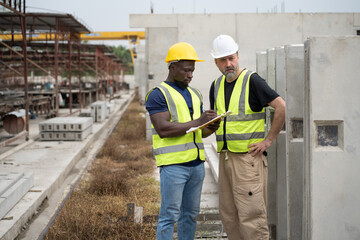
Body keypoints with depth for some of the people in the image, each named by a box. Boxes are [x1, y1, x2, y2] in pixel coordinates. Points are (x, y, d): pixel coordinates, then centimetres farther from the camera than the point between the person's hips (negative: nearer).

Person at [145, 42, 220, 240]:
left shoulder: (194, 95, 18)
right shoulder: (158, 95, -5)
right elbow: (163, 129, -16)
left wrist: (210, 128, -2)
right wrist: (197, 122, -19)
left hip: (196, 162, 7)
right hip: (172, 164, -7)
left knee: (190, 214, 11)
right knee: (169, 215, -4)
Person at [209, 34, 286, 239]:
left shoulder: (252, 80, -9)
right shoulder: (216, 85, 13)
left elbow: (282, 107, -14)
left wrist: (269, 140, -12)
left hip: (249, 156, -7)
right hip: (225, 156, 8)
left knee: (251, 214, -7)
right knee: (228, 214, 11)